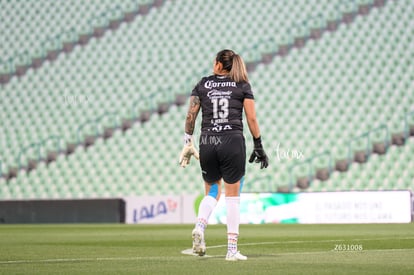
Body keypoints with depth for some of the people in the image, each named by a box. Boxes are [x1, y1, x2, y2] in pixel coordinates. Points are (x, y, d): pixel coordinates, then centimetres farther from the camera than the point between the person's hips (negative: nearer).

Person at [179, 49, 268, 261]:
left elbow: (190, 116, 4)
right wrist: (258, 147, 7)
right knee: (233, 196, 3)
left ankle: (199, 226, -13)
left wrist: (188, 143, 8)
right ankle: (232, 250, 0)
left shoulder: (202, 84, 10)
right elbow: (251, 119, 1)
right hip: (233, 142, -2)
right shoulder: (243, 86, 6)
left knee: (212, 192, 17)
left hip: (207, 142, 2)